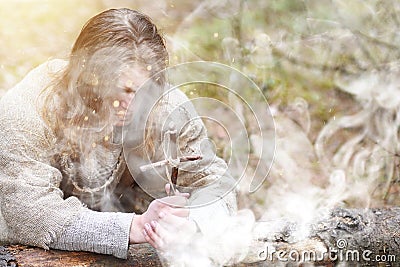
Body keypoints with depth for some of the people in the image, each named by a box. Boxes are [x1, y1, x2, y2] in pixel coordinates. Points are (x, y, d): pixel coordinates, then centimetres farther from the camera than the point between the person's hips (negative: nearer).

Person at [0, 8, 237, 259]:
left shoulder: (166, 107, -15)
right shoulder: (27, 115, -23)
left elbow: (216, 182, -12)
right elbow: (33, 217, -30)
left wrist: (187, 223, -35)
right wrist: (139, 227, -39)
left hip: (118, 255, 1)